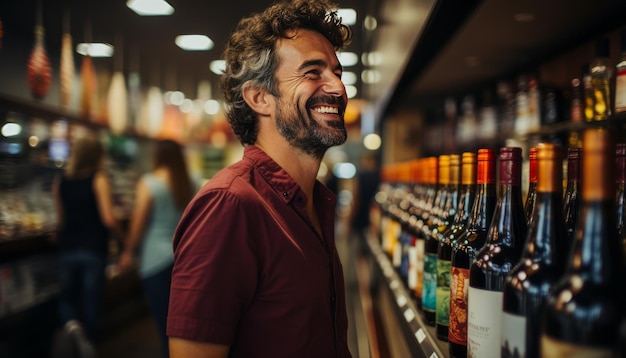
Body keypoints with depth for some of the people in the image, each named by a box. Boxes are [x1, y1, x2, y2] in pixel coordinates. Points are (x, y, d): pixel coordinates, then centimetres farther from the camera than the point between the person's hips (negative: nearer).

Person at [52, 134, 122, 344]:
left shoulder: (60, 182, 3)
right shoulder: (98, 179, -8)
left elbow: (60, 220, 5)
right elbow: (108, 220, -15)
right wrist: (122, 237, 1)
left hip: (67, 250, 3)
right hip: (94, 250, -3)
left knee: (66, 297, 17)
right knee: (91, 303, 10)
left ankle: (71, 323, -13)